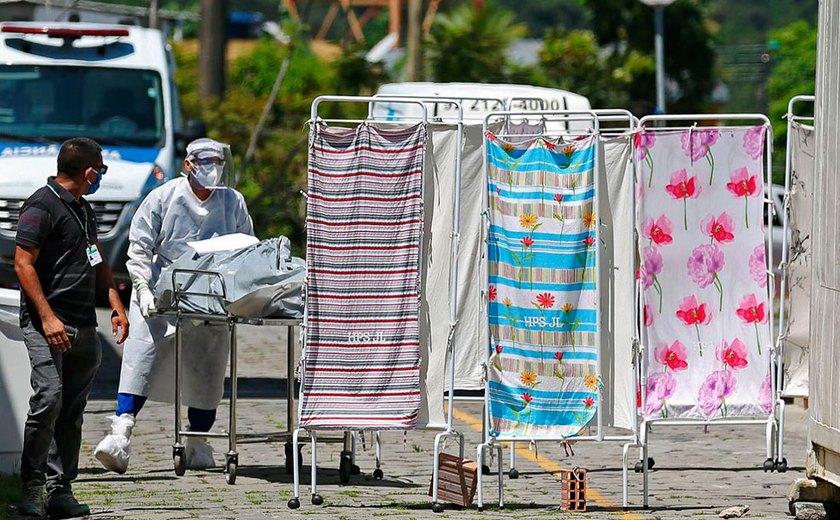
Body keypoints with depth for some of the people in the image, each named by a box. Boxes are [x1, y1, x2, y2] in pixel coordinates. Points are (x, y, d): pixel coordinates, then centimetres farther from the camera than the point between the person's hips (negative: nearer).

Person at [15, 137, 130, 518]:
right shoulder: (42, 206, -8)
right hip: (48, 325, -9)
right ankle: (32, 486, -10)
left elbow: (98, 264, 29)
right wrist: (47, 317, -20)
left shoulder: (84, 210, 20)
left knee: (73, 410, 6)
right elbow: (23, 263, -13)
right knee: (49, 398, -18)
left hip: (84, 326, 9)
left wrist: (117, 307, 18)